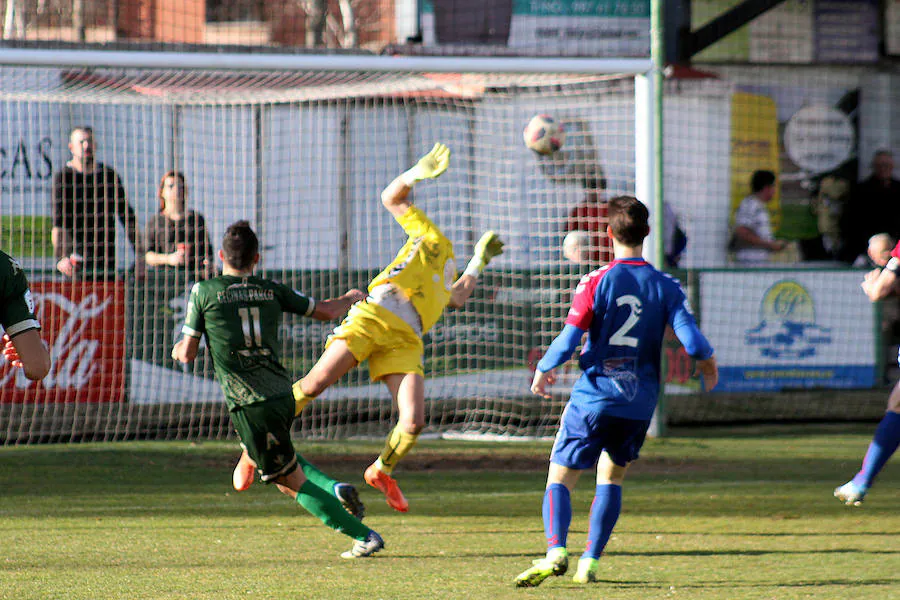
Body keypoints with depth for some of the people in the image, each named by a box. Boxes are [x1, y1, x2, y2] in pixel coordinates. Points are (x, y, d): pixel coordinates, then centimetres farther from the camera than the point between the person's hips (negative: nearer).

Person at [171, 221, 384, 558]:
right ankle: (334, 489, 12)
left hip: (250, 406, -5)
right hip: (283, 394, 5)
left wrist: (178, 350, 30)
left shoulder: (204, 292, 0)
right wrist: (351, 299, 42)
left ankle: (364, 536, 0)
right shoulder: (272, 291, 9)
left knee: (291, 481, 5)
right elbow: (326, 311, 19)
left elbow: (187, 354, 5)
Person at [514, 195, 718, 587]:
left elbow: (568, 342, -10)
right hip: (640, 403, 3)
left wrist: (543, 370, 8)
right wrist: (708, 362, 13)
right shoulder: (665, 286, -1)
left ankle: (556, 551, -20)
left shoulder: (595, 282, -7)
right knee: (611, 477, 19)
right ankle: (590, 560, 10)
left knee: (559, 478, 3)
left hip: (593, 399, -3)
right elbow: (692, 341, -9)